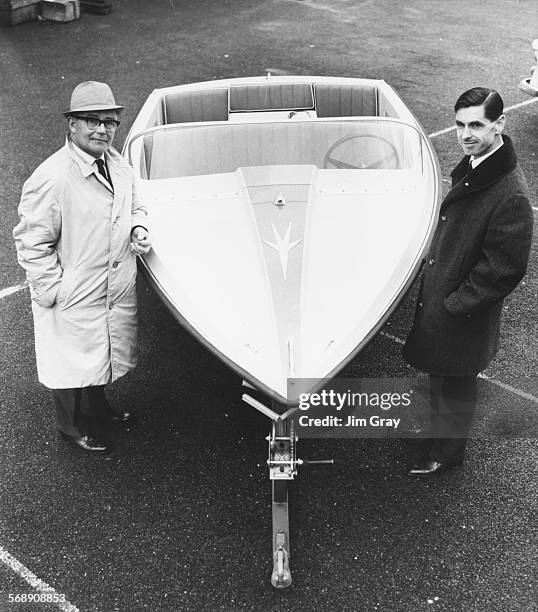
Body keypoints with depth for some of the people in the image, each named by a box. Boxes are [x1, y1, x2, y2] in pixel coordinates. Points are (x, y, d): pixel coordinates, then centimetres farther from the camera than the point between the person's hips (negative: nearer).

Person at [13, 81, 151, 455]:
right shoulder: (51, 179, -25)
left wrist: (138, 229, -4)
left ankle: (98, 407, 51)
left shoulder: (119, 165, 1)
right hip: (73, 299, -7)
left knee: (103, 357, 26)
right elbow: (31, 242, -20)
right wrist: (54, 292, -18)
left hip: (118, 292, 7)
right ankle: (73, 427, 37)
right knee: (73, 363, 13)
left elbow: (134, 206, 18)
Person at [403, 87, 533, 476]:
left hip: (466, 314, -8)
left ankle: (448, 451, 36)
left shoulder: (511, 195, -29)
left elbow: (504, 269, -25)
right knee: (438, 372, 27)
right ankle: (437, 425, 51)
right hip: (440, 298, 8)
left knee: (456, 383, 14)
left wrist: (456, 303, -19)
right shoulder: (471, 167, -1)